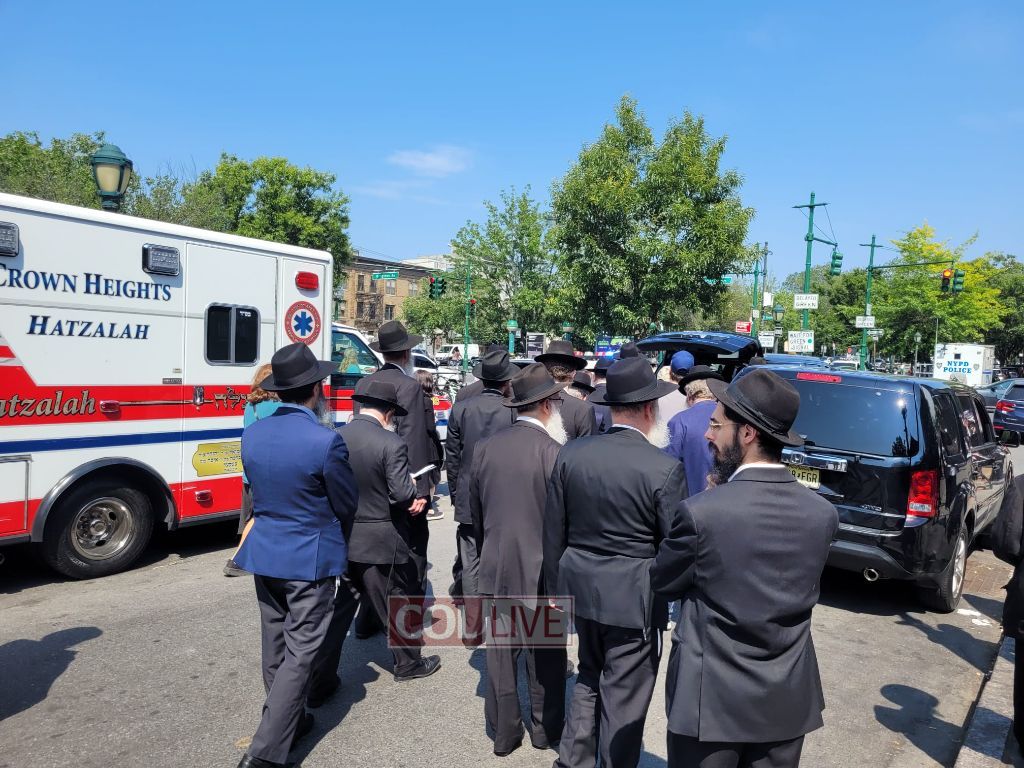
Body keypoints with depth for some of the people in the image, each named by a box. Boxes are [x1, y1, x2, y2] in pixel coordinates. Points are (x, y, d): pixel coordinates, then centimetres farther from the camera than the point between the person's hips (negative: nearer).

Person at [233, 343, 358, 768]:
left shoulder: (252, 434, -4)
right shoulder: (326, 442, -22)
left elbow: (256, 492, 9)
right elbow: (348, 505, -9)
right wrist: (336, 538, 13)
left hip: (264, 552, 7)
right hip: (311, 558, -6)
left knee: (276, 644, 21)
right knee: (300, 652, 5)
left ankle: (287, 718, 39)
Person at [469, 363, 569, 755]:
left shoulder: (485, 448, -2)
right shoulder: (553, 452, -18)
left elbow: (475, 513, 8)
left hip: (496, 568, 4)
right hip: (542, 571, -4)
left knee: (501, 654, 14)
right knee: (544, 654, 14)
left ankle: (503, 731, 27)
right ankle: (545, 728, 30)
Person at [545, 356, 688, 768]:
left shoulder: (570, 454, -5)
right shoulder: (665, 469, -18)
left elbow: (554, 531, 2)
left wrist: (557, 585, 14)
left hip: (582, 586, 5)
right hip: (633, 597, -5)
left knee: (590, 676, 26)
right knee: (624, 695, 12)